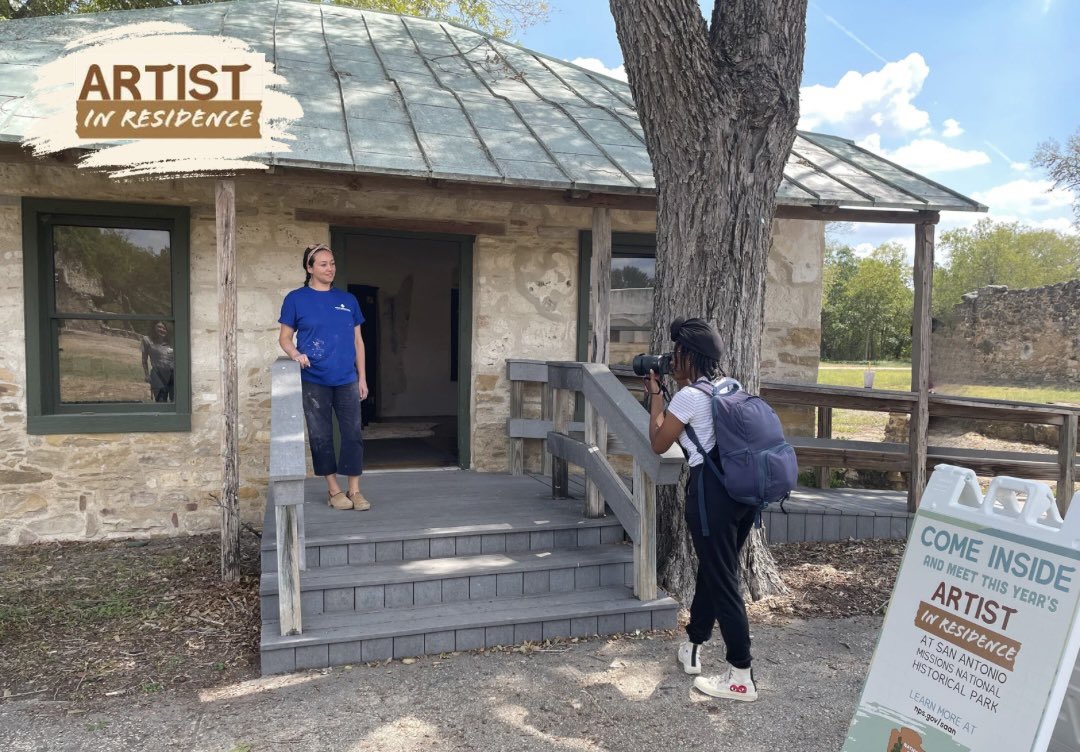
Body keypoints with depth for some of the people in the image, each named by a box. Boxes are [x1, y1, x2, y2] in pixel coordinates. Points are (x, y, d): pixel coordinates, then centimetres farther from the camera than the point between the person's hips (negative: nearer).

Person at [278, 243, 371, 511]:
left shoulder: (348, 300, 10)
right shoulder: (296, 299, 1)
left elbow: (357, 341, 12)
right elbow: (284, 337, 3)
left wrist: (362, 378, 7)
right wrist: (295, 354, -18)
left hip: (347, 380, 2)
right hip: (313, 381, -2)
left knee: (353, 434, 0)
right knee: (321, 436, 4)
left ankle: (354, 490, 9)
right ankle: (333, 490, 16)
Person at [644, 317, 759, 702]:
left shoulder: (688, 396, -12)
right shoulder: (732, 386, 10)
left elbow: (658, 443, -1)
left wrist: (656, 394, 7)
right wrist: (679, 386, 22)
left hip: (711, 491, -8)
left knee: (722, 582, -1)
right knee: (713, 570, 20)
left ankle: (741, 678, 5)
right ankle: (692, 647, 36)